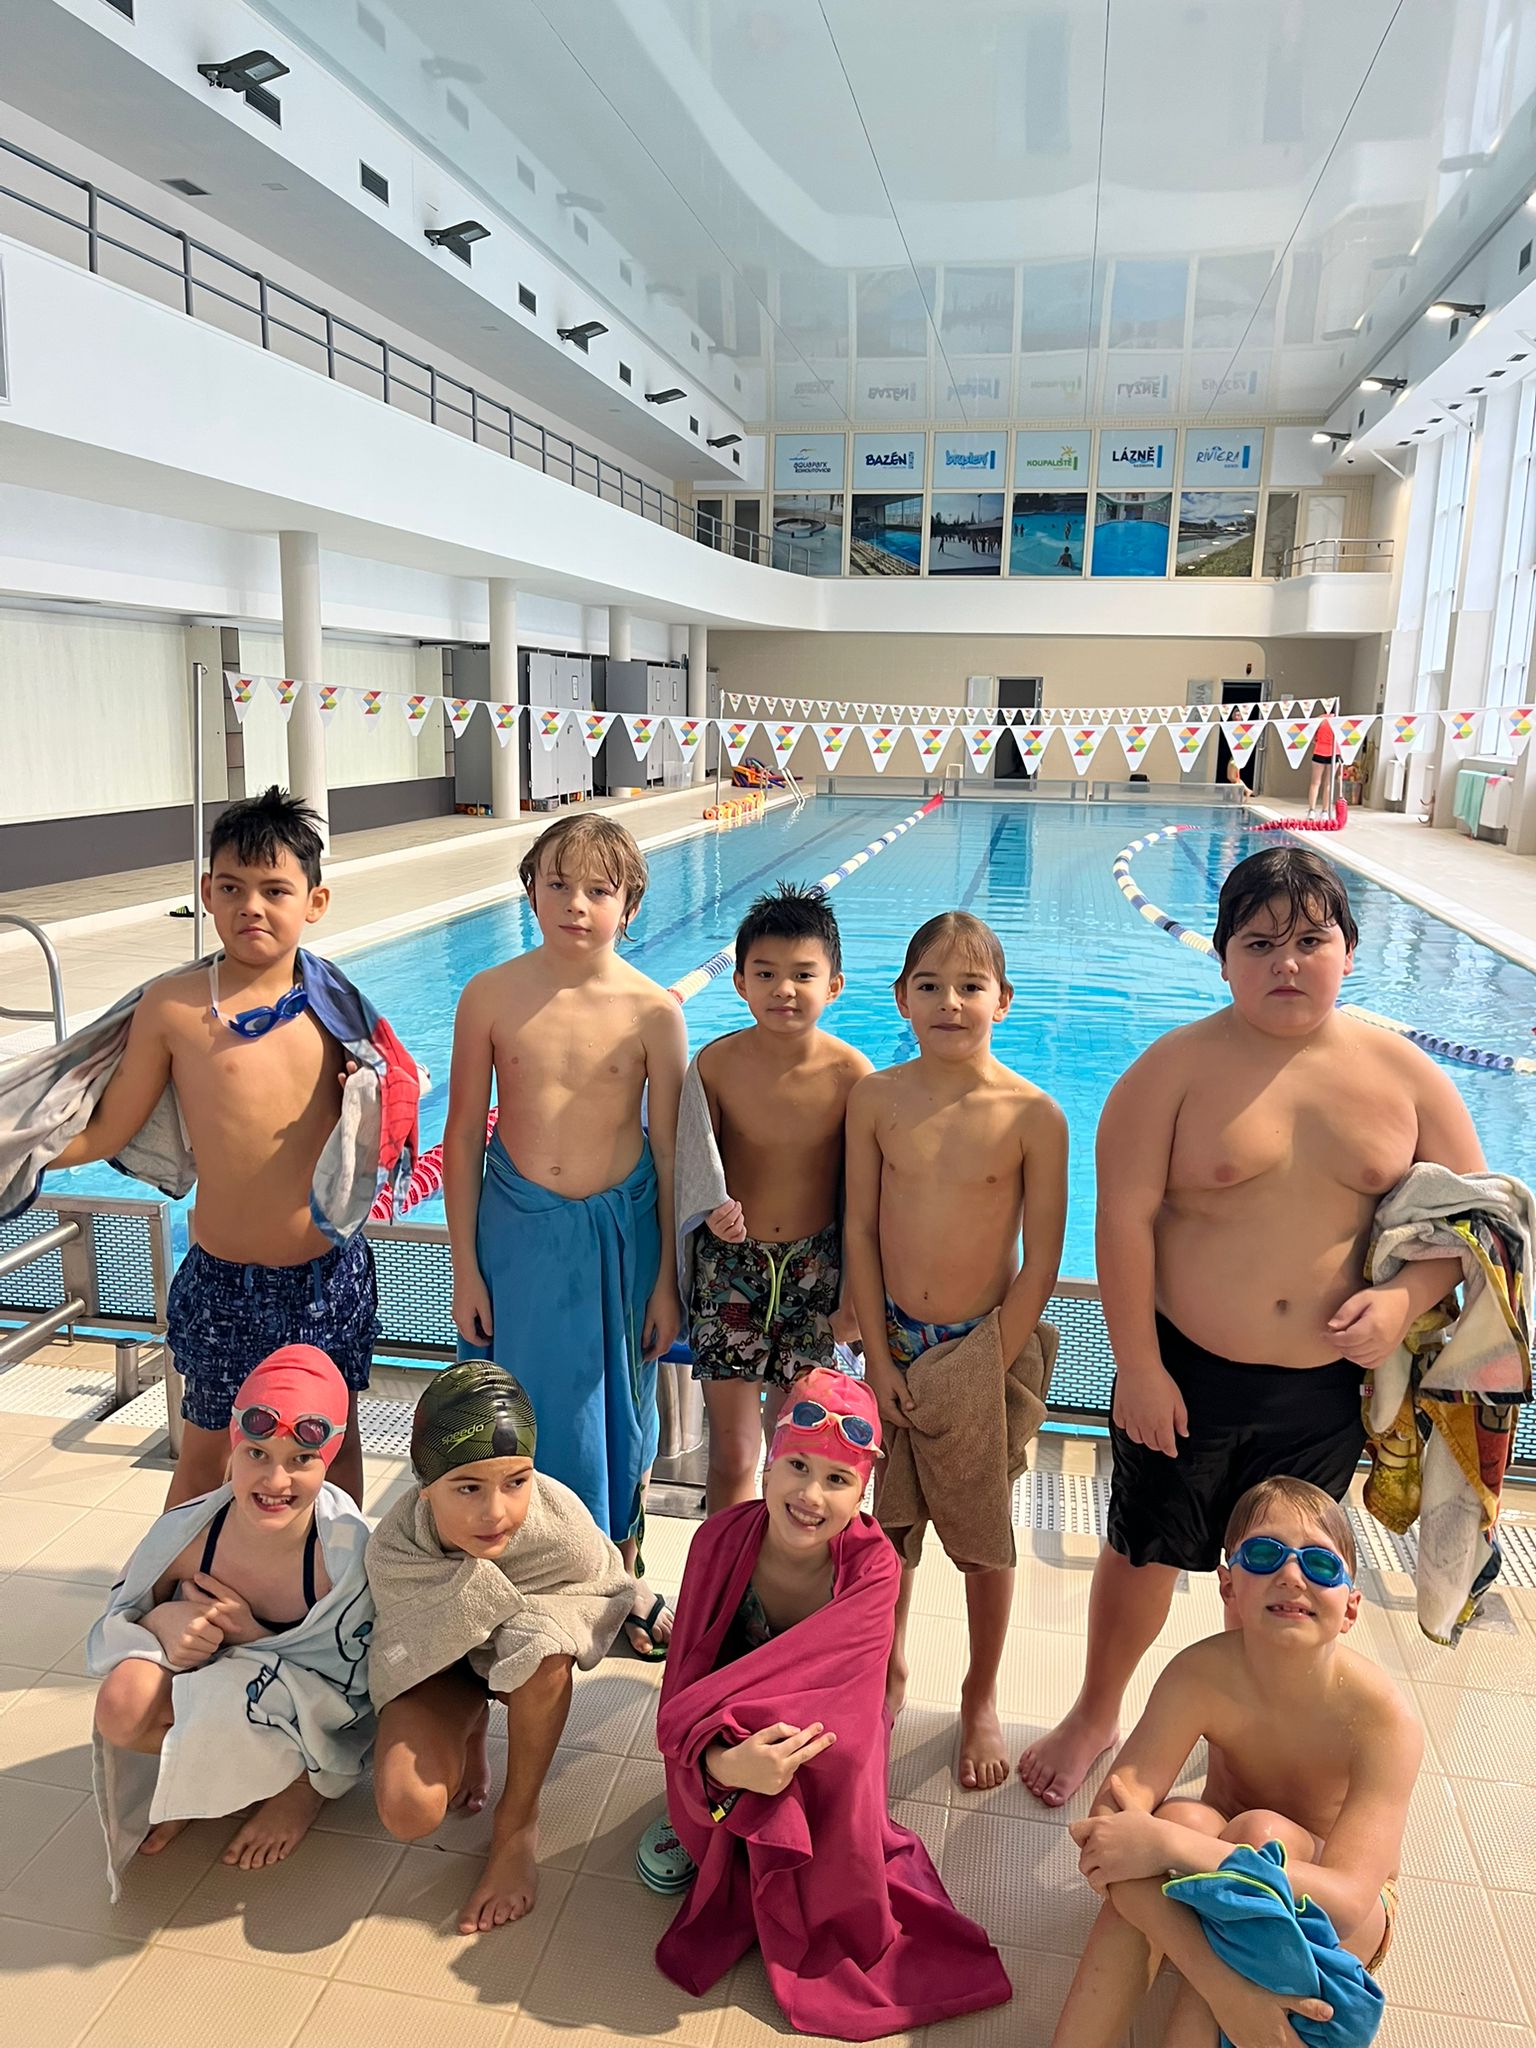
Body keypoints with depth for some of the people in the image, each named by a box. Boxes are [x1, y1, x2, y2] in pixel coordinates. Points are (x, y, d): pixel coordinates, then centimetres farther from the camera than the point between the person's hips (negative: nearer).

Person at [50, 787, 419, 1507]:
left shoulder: (335, 1007, -3)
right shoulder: (173, 1006, -9)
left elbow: (377, 1114, 10)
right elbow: (104, 1131, -2)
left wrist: (382, 1097, -11)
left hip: (329, 1272, 2)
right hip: (223, 1279, -2)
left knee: (334, 1438, 19)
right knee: (204, 1453, 15)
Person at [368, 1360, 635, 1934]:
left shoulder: (560, 1519, -34)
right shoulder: (392, 1551, -35)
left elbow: (606, 1592, -13)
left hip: (522, 1659, 0)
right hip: (437, 1662, 0)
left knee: (544, 1648, -36)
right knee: (408, 1813, -23)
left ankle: (518, 1823, -10)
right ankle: (468, 1732, 14)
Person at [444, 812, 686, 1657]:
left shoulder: (653, 1011, -11)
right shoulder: (491, 996, -9)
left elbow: (670, 1152, -5)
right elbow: (462, 1136, -2)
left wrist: (667, 1281, -2)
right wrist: (466, 1268, -1)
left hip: (619, 1229, 0)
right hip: (515, 1224, 0)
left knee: (616, 1404, 15)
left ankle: (622, 1575, 38)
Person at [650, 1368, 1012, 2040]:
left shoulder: (872, 1565, -22)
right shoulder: (723, 1539, -20)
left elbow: (836, 1692, -30)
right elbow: (687, 1681, -20)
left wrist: (720, 1710, -40)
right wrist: (723, 1762, -39)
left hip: (830, 1743, 0)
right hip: (729, 1752, 0)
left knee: (833, 1752, -31)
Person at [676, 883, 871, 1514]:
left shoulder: (849, 1073, -12)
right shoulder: (716, 1063, -11)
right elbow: (697, 1166, 2)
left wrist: (857, 1294, -4)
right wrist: (713, 1213, -19)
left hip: (815, 1269, 0)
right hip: (730, 1263, 0)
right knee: (732, 1453, 2)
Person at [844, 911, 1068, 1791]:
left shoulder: (1034, 1115, -16)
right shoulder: (876, 1099, -9)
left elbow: (1041, 1262, -11)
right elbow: (861, 1231, -4)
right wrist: (882, 1359, -5)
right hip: (895, 1337, 2)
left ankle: (983, 1697, 37)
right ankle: (890, 1668, 42)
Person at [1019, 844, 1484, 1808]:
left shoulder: (1403, 1073, -2)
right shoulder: (1177, 1066, -11)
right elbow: (1124, 1217, -13)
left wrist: (1407, 1296, -15)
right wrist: (1139, 1368, -14)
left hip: (1327, 1388, 3)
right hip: (1186, 1372, -2)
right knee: (1145, 1552, 13)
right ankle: (1096, 1712, 40)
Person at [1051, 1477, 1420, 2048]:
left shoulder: (1383, 1718, -29)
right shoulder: (1201, 1675, -25)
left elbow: (1348, 1902, -37)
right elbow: (1111, 1822, -33)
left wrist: (1168, 1846, -46)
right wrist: (1214, 1974, -47)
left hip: (1328, 1917, -1)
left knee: (1262, 1832, -32)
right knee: (1184, 1817, -32)